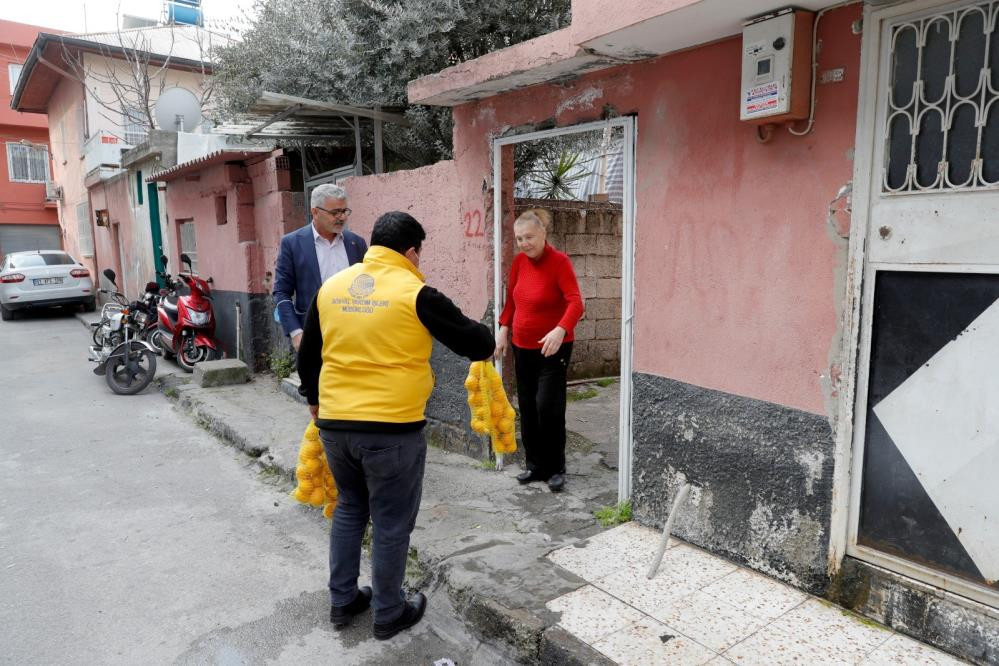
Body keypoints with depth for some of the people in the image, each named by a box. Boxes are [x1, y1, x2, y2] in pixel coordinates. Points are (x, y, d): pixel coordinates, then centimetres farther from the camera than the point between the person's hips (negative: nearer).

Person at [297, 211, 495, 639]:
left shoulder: (331, 287, 7)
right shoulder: (415, 293, -10)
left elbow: (308, 354, 16)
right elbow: (476, 344, -5)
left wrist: (313, 399, 31)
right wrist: (486, 341, 18)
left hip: (334, 423, 6)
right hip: (393, 428, -6)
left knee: (349, 508, 25)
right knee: (392, 523, 11)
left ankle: (342, 601, 35)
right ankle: (389, 614, 27)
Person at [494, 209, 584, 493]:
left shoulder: (559, 262, -15)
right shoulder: (519, 261, 2)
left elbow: (575, 302, -25)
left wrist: (560, 330, -41)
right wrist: (503, 328, 4)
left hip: (553, 349, -6)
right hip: (522, 347, 6)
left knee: (548, 407, -9)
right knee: (527, 408, 11)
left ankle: (556, 469, 9)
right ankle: (536, 465, 25)